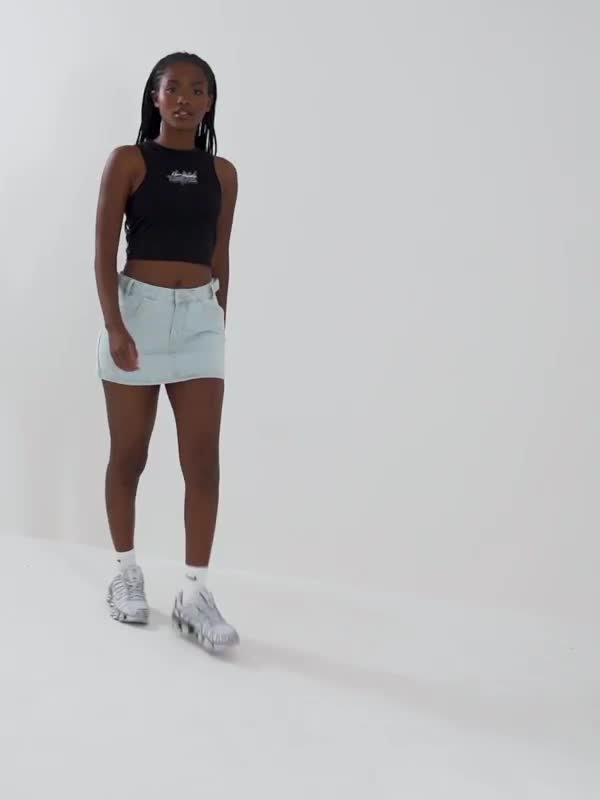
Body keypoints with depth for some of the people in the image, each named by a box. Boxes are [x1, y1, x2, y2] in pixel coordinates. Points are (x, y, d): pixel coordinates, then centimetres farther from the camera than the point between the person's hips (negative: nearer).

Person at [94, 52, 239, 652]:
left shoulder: (222, 172, 8)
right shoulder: (128, 161, -2)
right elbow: (104, 251, -6)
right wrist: (114, 325, -16)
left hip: (200, 318, 3)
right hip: (138, 310, -2)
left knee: (203, 459, -4)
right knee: (129, 454, 7)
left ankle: (194, 594, 1)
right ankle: (126, 572, 24)